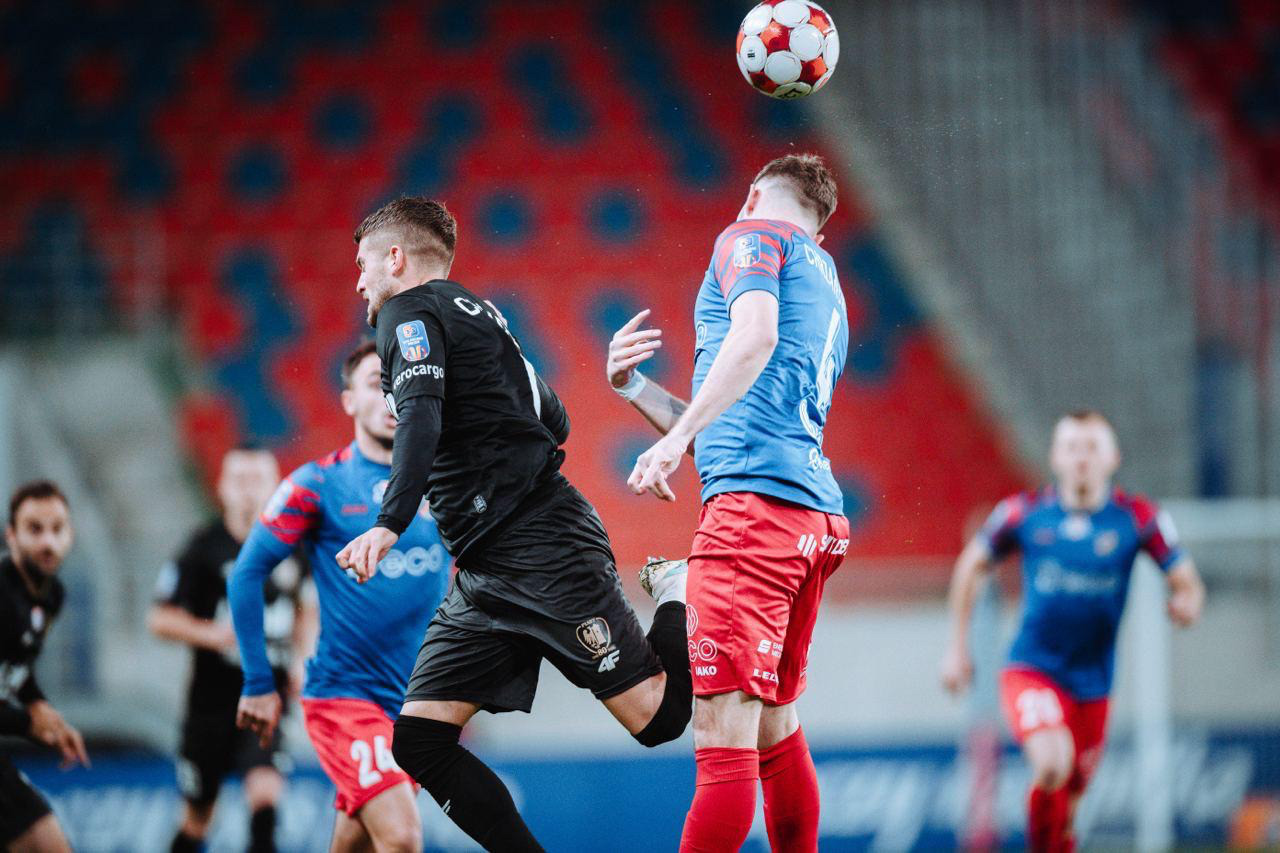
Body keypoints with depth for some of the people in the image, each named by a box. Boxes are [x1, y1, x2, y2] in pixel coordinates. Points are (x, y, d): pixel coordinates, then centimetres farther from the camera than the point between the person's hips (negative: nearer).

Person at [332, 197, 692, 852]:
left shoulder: (411, 312, -4)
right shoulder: (475, 313, 24)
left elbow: (420, 421, -22)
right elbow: (554, 422, 28)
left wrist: (389, 523, -33)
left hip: (546, 552, -10)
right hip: (485, 577, 10)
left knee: (658, 717, -13)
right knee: (418, 742, -2)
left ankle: (677, 596, 12)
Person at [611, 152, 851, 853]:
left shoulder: (754, 234, 7)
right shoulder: (825, 285, 33)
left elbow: (756, 336, -16)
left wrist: (676, 439, -21)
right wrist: (634, 387, 23)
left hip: (755, 502, -9)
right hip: (816, 510, 9)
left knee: (724, 734, -15)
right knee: (775, 731, 14)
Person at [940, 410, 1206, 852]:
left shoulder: (1137, 518, -5)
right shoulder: (1024, 512, -5)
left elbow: (1187, 584, -1)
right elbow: (970, 566, 10)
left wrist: (1186, 605, -26)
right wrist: (957, 647, 10)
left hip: (1092, 681, 2)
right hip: (1032, 669, -2)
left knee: (1068, 799, 11)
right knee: (1052, 764, -29)